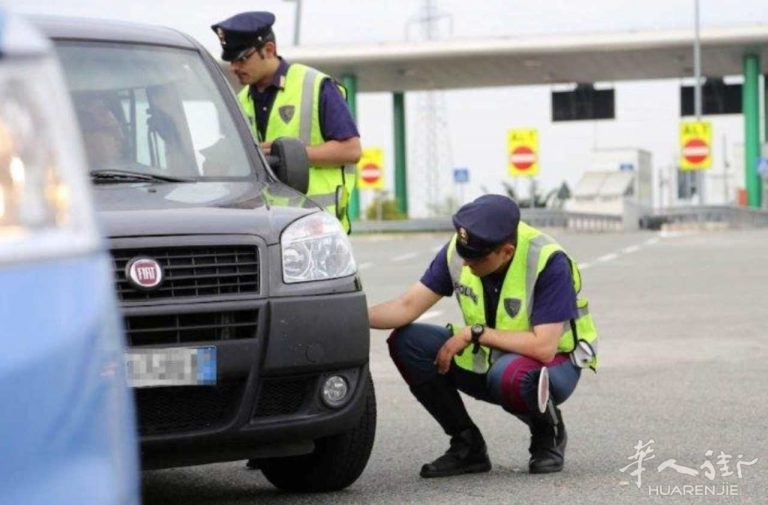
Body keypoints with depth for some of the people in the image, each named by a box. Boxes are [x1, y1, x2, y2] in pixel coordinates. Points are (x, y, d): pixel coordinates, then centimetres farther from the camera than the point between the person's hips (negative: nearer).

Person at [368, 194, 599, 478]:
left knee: (509, 373, -41)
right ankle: (468, 445, -2)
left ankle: (549, 433, -5)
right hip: (486, 360, 6)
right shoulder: (457, 252, -12)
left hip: (553, 362, -6)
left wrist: (474, 333, -29)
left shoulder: (548, 262, -28)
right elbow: (408, 306, -11)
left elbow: (543, 347, -32)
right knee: (405, 342, -14)